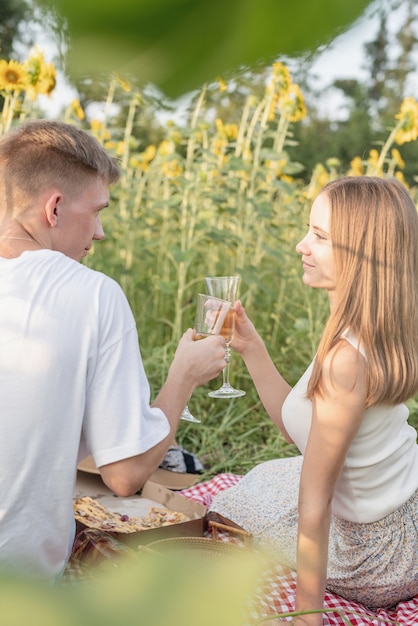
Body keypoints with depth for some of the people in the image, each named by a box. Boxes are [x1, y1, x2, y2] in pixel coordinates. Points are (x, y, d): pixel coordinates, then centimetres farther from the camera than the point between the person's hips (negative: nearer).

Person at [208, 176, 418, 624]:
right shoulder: (376, 334, -6)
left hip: (378, 561, -7)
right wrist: (249, 347, -3)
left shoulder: (347, 358, -34)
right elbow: (296, 427, 1)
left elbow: (314, 504, -28)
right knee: (268, 476, 31)